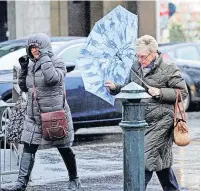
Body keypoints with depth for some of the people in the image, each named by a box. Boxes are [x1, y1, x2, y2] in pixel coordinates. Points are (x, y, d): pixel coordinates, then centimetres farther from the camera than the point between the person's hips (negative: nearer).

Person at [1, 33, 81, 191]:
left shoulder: (57, 63, -10)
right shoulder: (32, 65, 9)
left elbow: (52, 78, -30)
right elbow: (24, 87, 17)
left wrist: (45, 57, -23)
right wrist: (23, 69, 3)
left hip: (56, 115, -6)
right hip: (34, 117, 6)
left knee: (64, 149, 7)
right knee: (28, 149, -3)